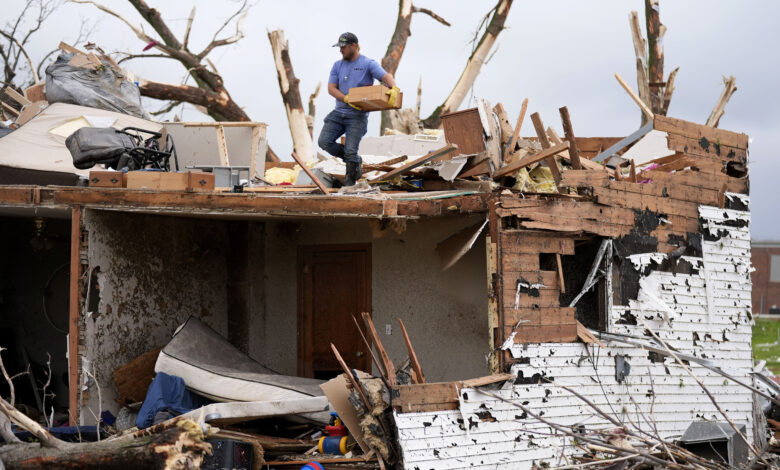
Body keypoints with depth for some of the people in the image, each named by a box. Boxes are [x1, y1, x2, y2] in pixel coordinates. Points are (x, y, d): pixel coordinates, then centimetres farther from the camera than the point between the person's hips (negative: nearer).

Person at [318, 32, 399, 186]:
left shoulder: (368, 64, -2)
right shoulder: (338, 65, 12)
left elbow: (386, 76, -14)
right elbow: (331, 88, 4)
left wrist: (394, 88, -37)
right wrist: (347, 99, -14)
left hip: (357, 116, -5)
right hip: (339, 112, 5)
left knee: (350, 151, -11)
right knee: (324, 142, -8)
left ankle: (350, 183, 7)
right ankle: (355, 161, 12)